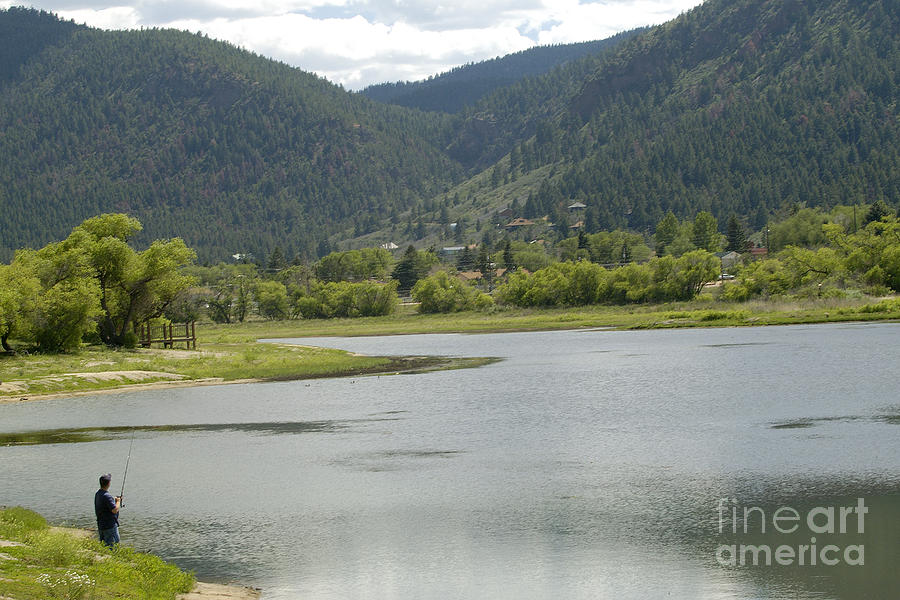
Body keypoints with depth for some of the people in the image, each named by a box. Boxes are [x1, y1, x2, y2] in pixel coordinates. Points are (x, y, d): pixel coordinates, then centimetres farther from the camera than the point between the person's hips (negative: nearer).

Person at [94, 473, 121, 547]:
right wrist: (118, 501, -9)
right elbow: (114, 510, -27)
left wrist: (114, 500, 14)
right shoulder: (107, 496, -23)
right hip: (109, 526, -9)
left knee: (103, 544, 17)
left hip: (101, 525, 9)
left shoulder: (98, 494, 7)